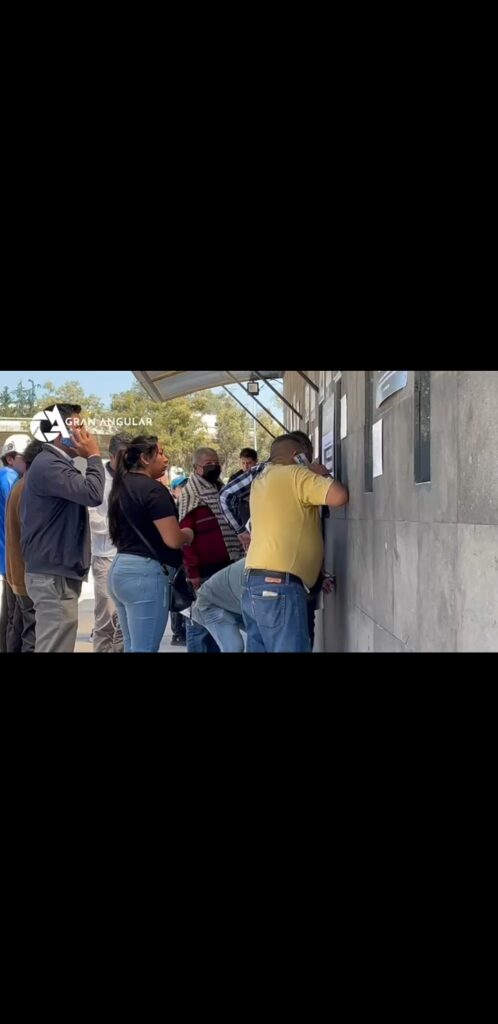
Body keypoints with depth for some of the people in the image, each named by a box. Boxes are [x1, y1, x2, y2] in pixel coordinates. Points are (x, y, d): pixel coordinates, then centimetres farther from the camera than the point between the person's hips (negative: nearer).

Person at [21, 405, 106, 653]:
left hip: (58, 572, 11)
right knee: (55, 648, -9)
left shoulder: (56, 464, 18)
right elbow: (92, 494, -25)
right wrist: (94, 456, -13)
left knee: (51, 646, 13)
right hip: (53, 575, -11)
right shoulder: (48, 465, -16)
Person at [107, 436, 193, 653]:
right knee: (144, 649, -6)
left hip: (121, 568, 9)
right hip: (145, 572, -9)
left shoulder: (121, 487, 14)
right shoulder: (153, 489, -12)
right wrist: (188, 534, 3)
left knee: (132, 647, 14)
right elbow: (173, 540, -18)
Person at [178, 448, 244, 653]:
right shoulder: (191, 494, -4)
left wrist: (237, 560, 16)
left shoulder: (223, 491, 17)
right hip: (204, 571, -7)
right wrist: (192, 571, -17)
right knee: (200, 625, -2)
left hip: (225, 568, 7)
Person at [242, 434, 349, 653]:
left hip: (255, 582, 9)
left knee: (259, 649, 9)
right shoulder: (294, 474, -4)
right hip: (279, 585, -9)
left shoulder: (261, 480, 20)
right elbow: (339, 496, -14)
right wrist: (322, 475, 6)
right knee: (289, 648, -8)